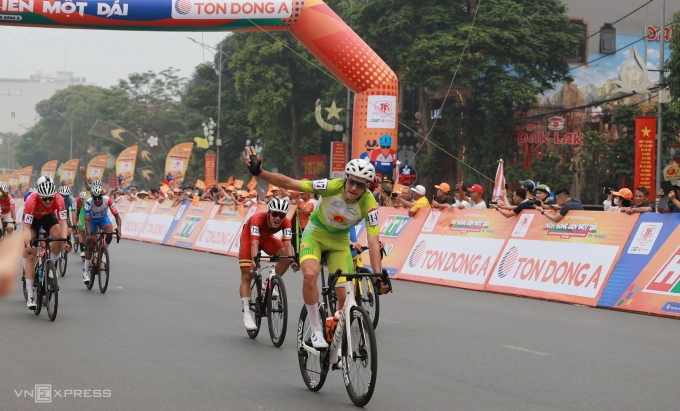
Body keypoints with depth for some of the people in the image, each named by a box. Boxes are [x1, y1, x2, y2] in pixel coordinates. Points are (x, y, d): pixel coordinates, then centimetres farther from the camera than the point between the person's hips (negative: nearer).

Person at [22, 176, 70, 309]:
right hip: (32, 218, -2)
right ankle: (30, 297, -10)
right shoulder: (32, 201, -39)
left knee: (59, 237, -30)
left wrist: (65, 240, -51)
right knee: (30, 256, -11)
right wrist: (27, 245, -54)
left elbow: (63, 223, -35)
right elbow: (27, 227, -40)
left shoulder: (59, 199, -34)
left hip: (48, 216, 2)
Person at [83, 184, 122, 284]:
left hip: (103, 218, 1)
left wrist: (119, 227, -44)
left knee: (110, 233, -30)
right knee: (90, 245, -7)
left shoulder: (108, 200, -30)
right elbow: (87, 220, -35)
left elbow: (116, 215, -27)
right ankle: (85, 272, -1)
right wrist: (88, 234, -49)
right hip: (92, 219, -1)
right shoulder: (88, 203, -34)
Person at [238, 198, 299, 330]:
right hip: (249, 238, -3)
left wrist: (292, 260, -55)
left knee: (286, 256, -23)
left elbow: (287, 243, -37)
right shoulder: (258, 219, -38)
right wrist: (254, 260, -63)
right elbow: (254, 243, -46)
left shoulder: (286, 223, -29)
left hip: (266, 238, 3)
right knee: (247, 276, -11)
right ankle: (247, 313, -10)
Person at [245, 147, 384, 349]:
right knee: (310, 275, -31)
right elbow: (289, 183, -29)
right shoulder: (332, 187, -30)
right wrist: (259, 172, -40)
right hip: (315, 233, -2)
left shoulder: (369, 204, -26)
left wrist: (379, 275, -35)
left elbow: (373, 242, -26)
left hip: (340, 241, 2)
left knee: (345, 297, -8)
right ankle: (316, 330, -17)